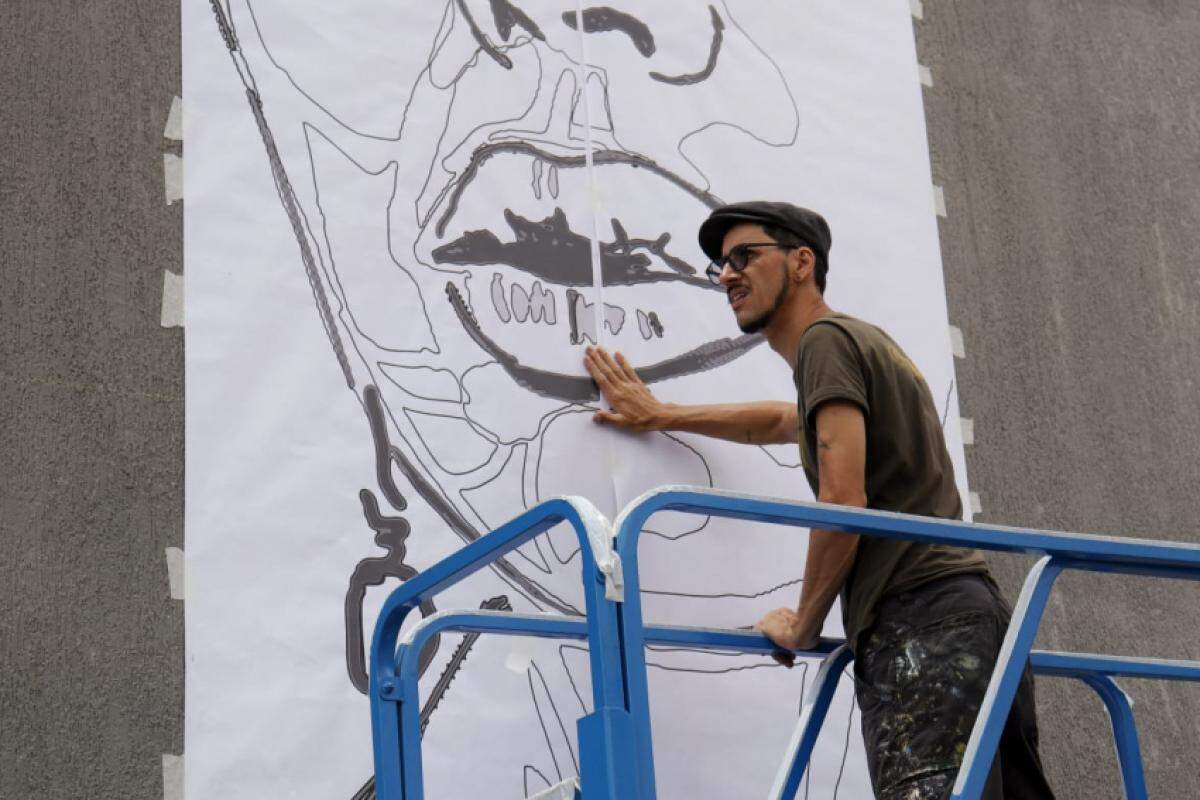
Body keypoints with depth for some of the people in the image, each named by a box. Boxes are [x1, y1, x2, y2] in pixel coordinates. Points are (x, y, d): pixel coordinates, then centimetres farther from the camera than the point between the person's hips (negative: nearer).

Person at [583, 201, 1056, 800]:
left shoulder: (825, 338, 1)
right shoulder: (867, 344, 30)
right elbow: (781, 421, 51)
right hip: (978, 615, 10)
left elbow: (842, 502, -10)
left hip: (918, 620, -10)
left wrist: (801, 628, 1)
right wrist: (659, 415, 57)